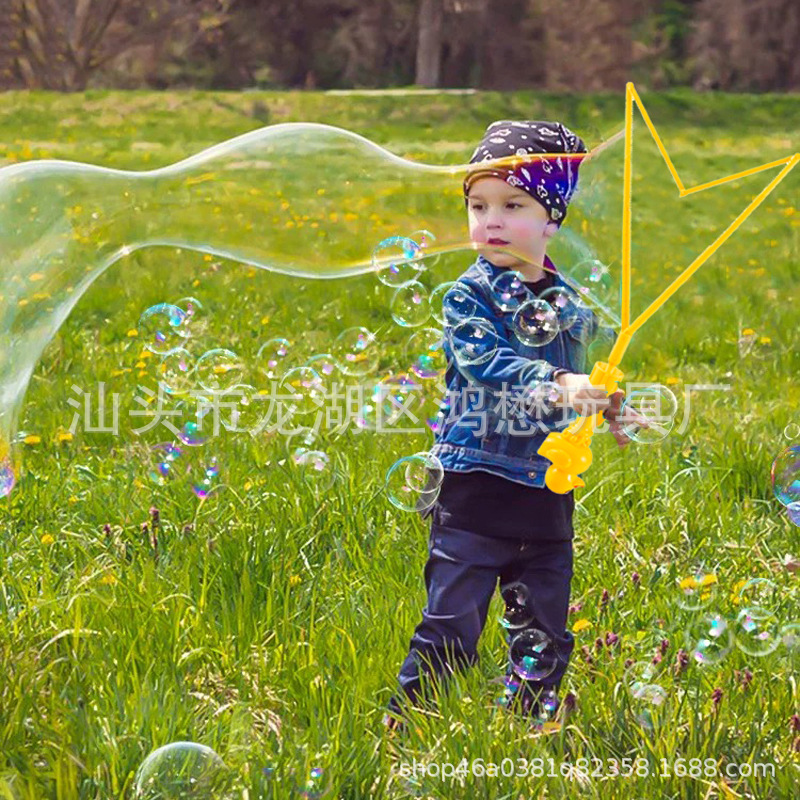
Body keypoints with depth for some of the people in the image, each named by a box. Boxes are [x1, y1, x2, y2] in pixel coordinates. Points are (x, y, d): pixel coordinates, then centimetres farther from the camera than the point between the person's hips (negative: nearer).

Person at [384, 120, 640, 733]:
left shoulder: (572, 305, 9)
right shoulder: (470, 296, -7)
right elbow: (488, 362, -24)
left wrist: (607, 413, 12)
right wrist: (556, 385, -37)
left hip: (548, 492, 5)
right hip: (476, 485, -5)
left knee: (544, 634, 13)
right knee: (451, 624, -7)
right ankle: (402, 725, 4)